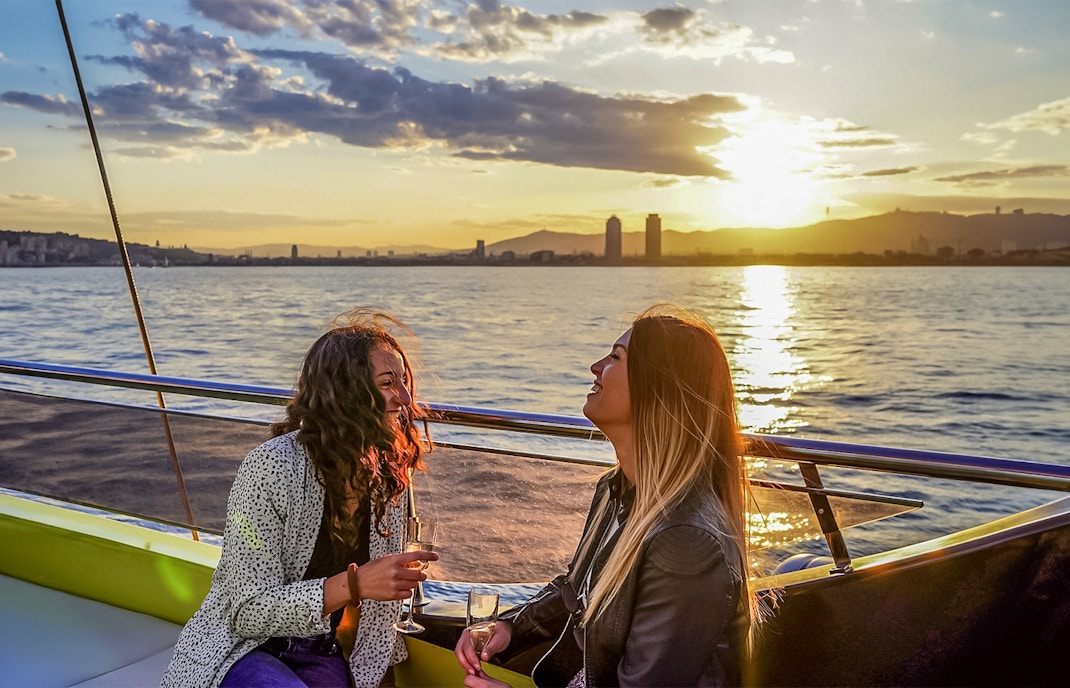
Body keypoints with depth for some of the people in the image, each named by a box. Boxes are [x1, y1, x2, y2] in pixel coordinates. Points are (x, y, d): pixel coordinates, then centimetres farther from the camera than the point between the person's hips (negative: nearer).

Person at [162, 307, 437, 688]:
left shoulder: (389, 476, -2)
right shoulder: (271, 467, -20)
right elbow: (248, 613, -20)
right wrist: (354, 584, -31)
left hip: (322, 655, 4)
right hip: (238, 646, -4)